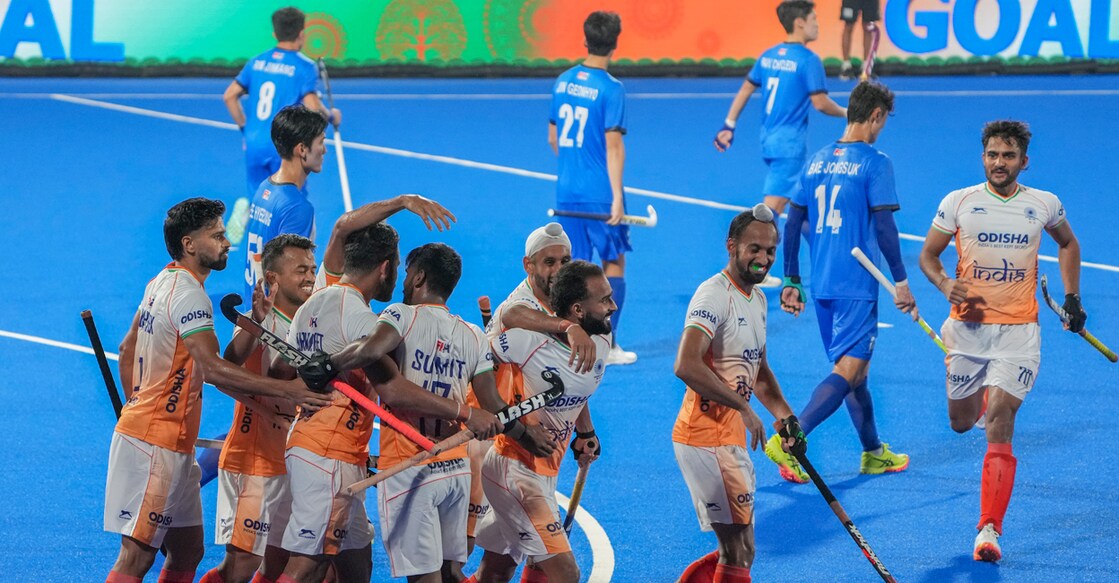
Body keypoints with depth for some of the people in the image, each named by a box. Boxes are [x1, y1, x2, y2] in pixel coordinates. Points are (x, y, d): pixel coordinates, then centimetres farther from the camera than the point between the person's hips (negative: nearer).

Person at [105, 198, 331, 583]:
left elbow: (127, 350, 25)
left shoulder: (163, 283, 15)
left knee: (187, 549, 12)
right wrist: (285, 390, -30)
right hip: (155, 442, -10)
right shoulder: (188, 293, -17)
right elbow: (211, 368, -28)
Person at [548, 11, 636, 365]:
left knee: (575, 266, 9)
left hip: (567, 190, 5)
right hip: (600, 193, -5)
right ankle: (607, 346, 6)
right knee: (613, 264, 7)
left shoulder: (563, 82, 6)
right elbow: (613, 145, -17)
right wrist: (617, 196, -17)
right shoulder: (610, 89, -13)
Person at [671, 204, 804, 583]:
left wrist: (784, 416, 12)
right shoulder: (715, 295, -15)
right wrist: (743, 407, -26)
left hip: (732, 439, 10)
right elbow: (686, 366, -29)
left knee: (741, 550, 14)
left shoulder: (757, 299, 15)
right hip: (706, 436, -10)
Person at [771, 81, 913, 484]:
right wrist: (901, 281, -8)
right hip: (856, 285, -7)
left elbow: (792, 224, 12)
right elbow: (883, 226, -14)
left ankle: (873, 453, 28)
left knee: (854, 368, 18)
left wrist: (791, 281, 17)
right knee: (848, 372, -10)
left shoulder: (817, 161, 11)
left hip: (821, 285, 7)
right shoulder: (874, 163, -9)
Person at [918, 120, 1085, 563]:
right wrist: (946, 285, -14)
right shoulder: (958, 203, -2)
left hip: (1018, 330, -2)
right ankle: (980, 399, 52)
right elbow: (928, 255, 6)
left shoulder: (1044, 205, 1)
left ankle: (990, 530, -15)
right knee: (961, 422, 12)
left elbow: (1067, 244, 22)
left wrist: (1072, 297, 15)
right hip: (968, 324, 2)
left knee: (998, 425, -14)